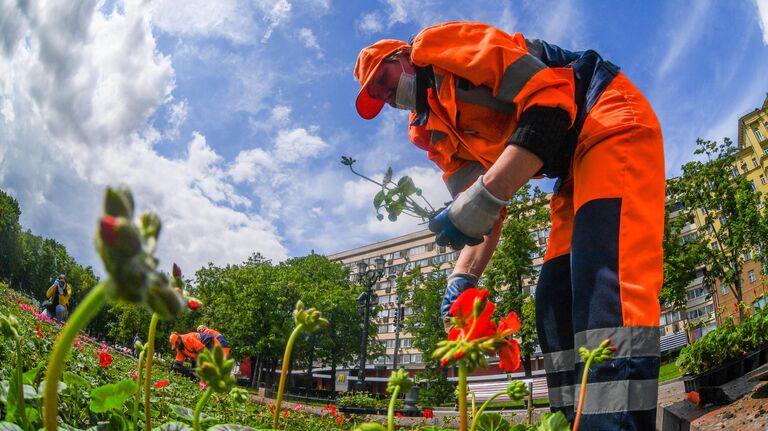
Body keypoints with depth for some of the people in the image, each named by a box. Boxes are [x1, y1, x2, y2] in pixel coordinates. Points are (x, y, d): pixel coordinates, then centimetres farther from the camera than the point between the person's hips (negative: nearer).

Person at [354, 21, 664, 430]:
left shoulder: (439, 44, -7)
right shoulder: (436, 131, 16)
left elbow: (550, 99, -19)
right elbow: (483, 213, 10)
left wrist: (484, 196, -26)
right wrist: (463, 277, -6)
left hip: (610, 120, -9)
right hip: (576, 163, 9)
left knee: (604, 275, -27)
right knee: (554, 304, 0)